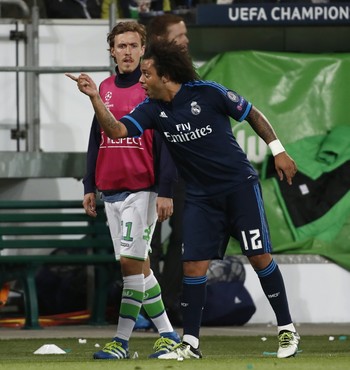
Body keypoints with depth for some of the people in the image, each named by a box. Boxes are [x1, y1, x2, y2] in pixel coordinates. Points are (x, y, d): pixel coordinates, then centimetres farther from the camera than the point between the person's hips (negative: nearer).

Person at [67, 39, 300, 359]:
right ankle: (190, 342, 4)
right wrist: (94, 97, -27)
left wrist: (277, 150, -2)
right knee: (193, 265, -3)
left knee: (260, 257, -5)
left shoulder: (208, 93, -13)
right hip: (201, 197, 4)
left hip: (240, 186, -4)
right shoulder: (152, 110, -2)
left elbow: (253, 114, -1)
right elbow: (116, 130, -15)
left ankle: (287, 330, 8)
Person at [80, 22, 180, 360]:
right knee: (137, 264, 7)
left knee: (130, 260, -10)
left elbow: (166, 143, -7)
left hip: (142, 189, -6)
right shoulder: (105, 89, 13)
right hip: (110, 190, 6)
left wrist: (165, 191, -13)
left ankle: (121, 341, -8)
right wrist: (90, 187, 15)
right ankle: (167, 335, 15)